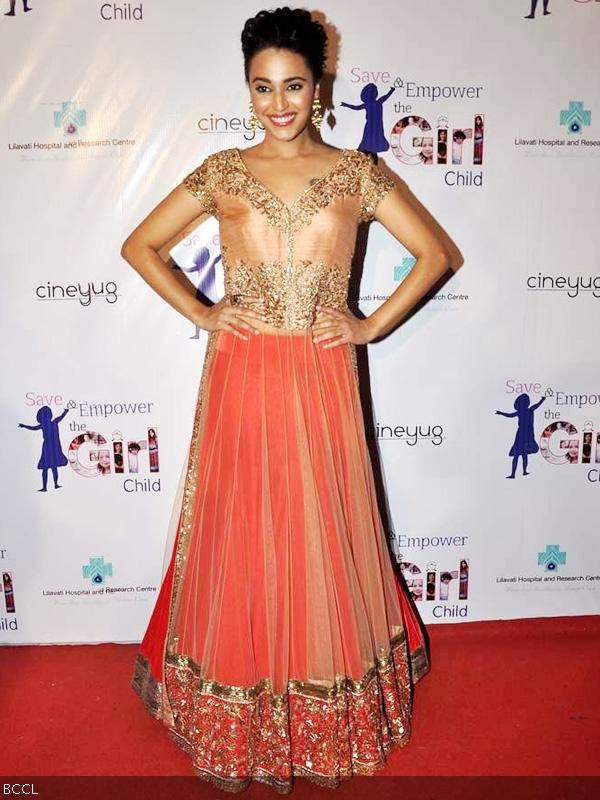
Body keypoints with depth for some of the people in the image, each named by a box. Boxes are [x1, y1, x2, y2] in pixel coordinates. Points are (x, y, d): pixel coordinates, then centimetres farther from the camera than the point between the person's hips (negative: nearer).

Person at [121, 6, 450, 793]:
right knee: (240, 537, 9)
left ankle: (332, 716, 34)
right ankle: (238, 723, 32)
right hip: (241, 380, 1)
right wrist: (199, 313, 0)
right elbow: (139, 244, 11)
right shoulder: (222, 173, 5)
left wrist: (373, 325, -2)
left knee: (324, 536, 10)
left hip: (321, 381, 0)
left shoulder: (355, 172, 4)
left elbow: (436, 253, 7)